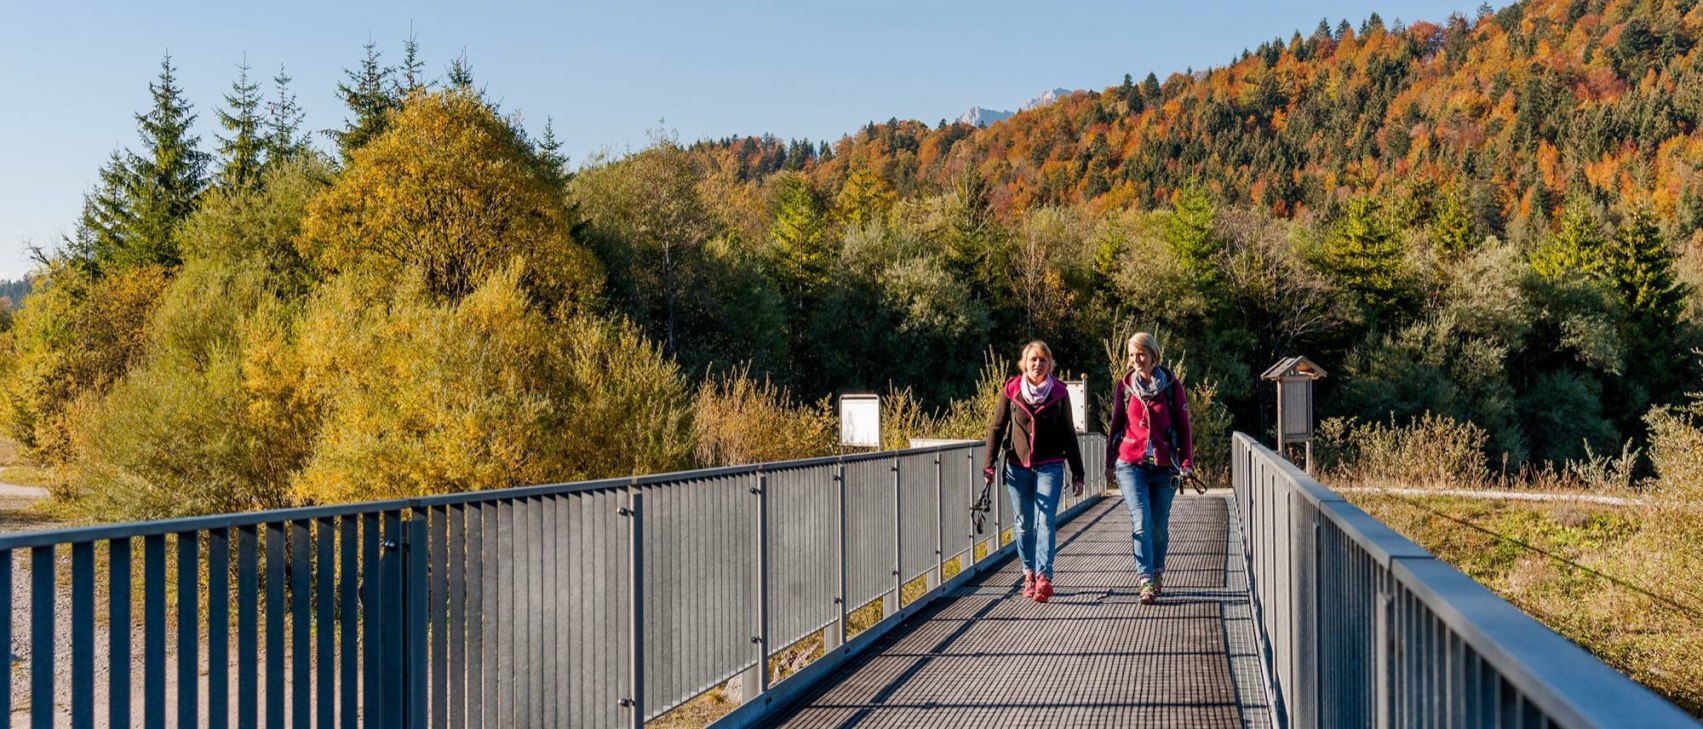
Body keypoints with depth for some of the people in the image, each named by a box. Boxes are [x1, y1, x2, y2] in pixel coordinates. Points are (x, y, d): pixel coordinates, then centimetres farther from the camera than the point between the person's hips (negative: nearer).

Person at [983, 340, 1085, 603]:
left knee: (1045, 520, -13)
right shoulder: (1011, 390, 1)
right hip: (1017, 467, 1)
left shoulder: (1059, 392, 2)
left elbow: (1068, 434, 7)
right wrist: (989, 465, -1)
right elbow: (996, 428, 5)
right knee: (1023, 524, 6)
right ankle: (1030, 574, 20)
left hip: (1050, 467, -1)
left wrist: (1077, 473, 7)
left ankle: (1043, 577, -19)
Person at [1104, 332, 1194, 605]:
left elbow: (1184, 426, 5)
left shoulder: (1171, 385, 2)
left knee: (1159, 526, 6)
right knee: (1141, 522, -13)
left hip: (1163, 466, 0)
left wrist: (1186, 462, -1)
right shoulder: (1125, 385, 5)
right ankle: (1147, 582, -15)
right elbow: (1116, 424, 13)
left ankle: (1157, 573, 28)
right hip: (1130, 464, 0)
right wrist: (1110, 462, 13)